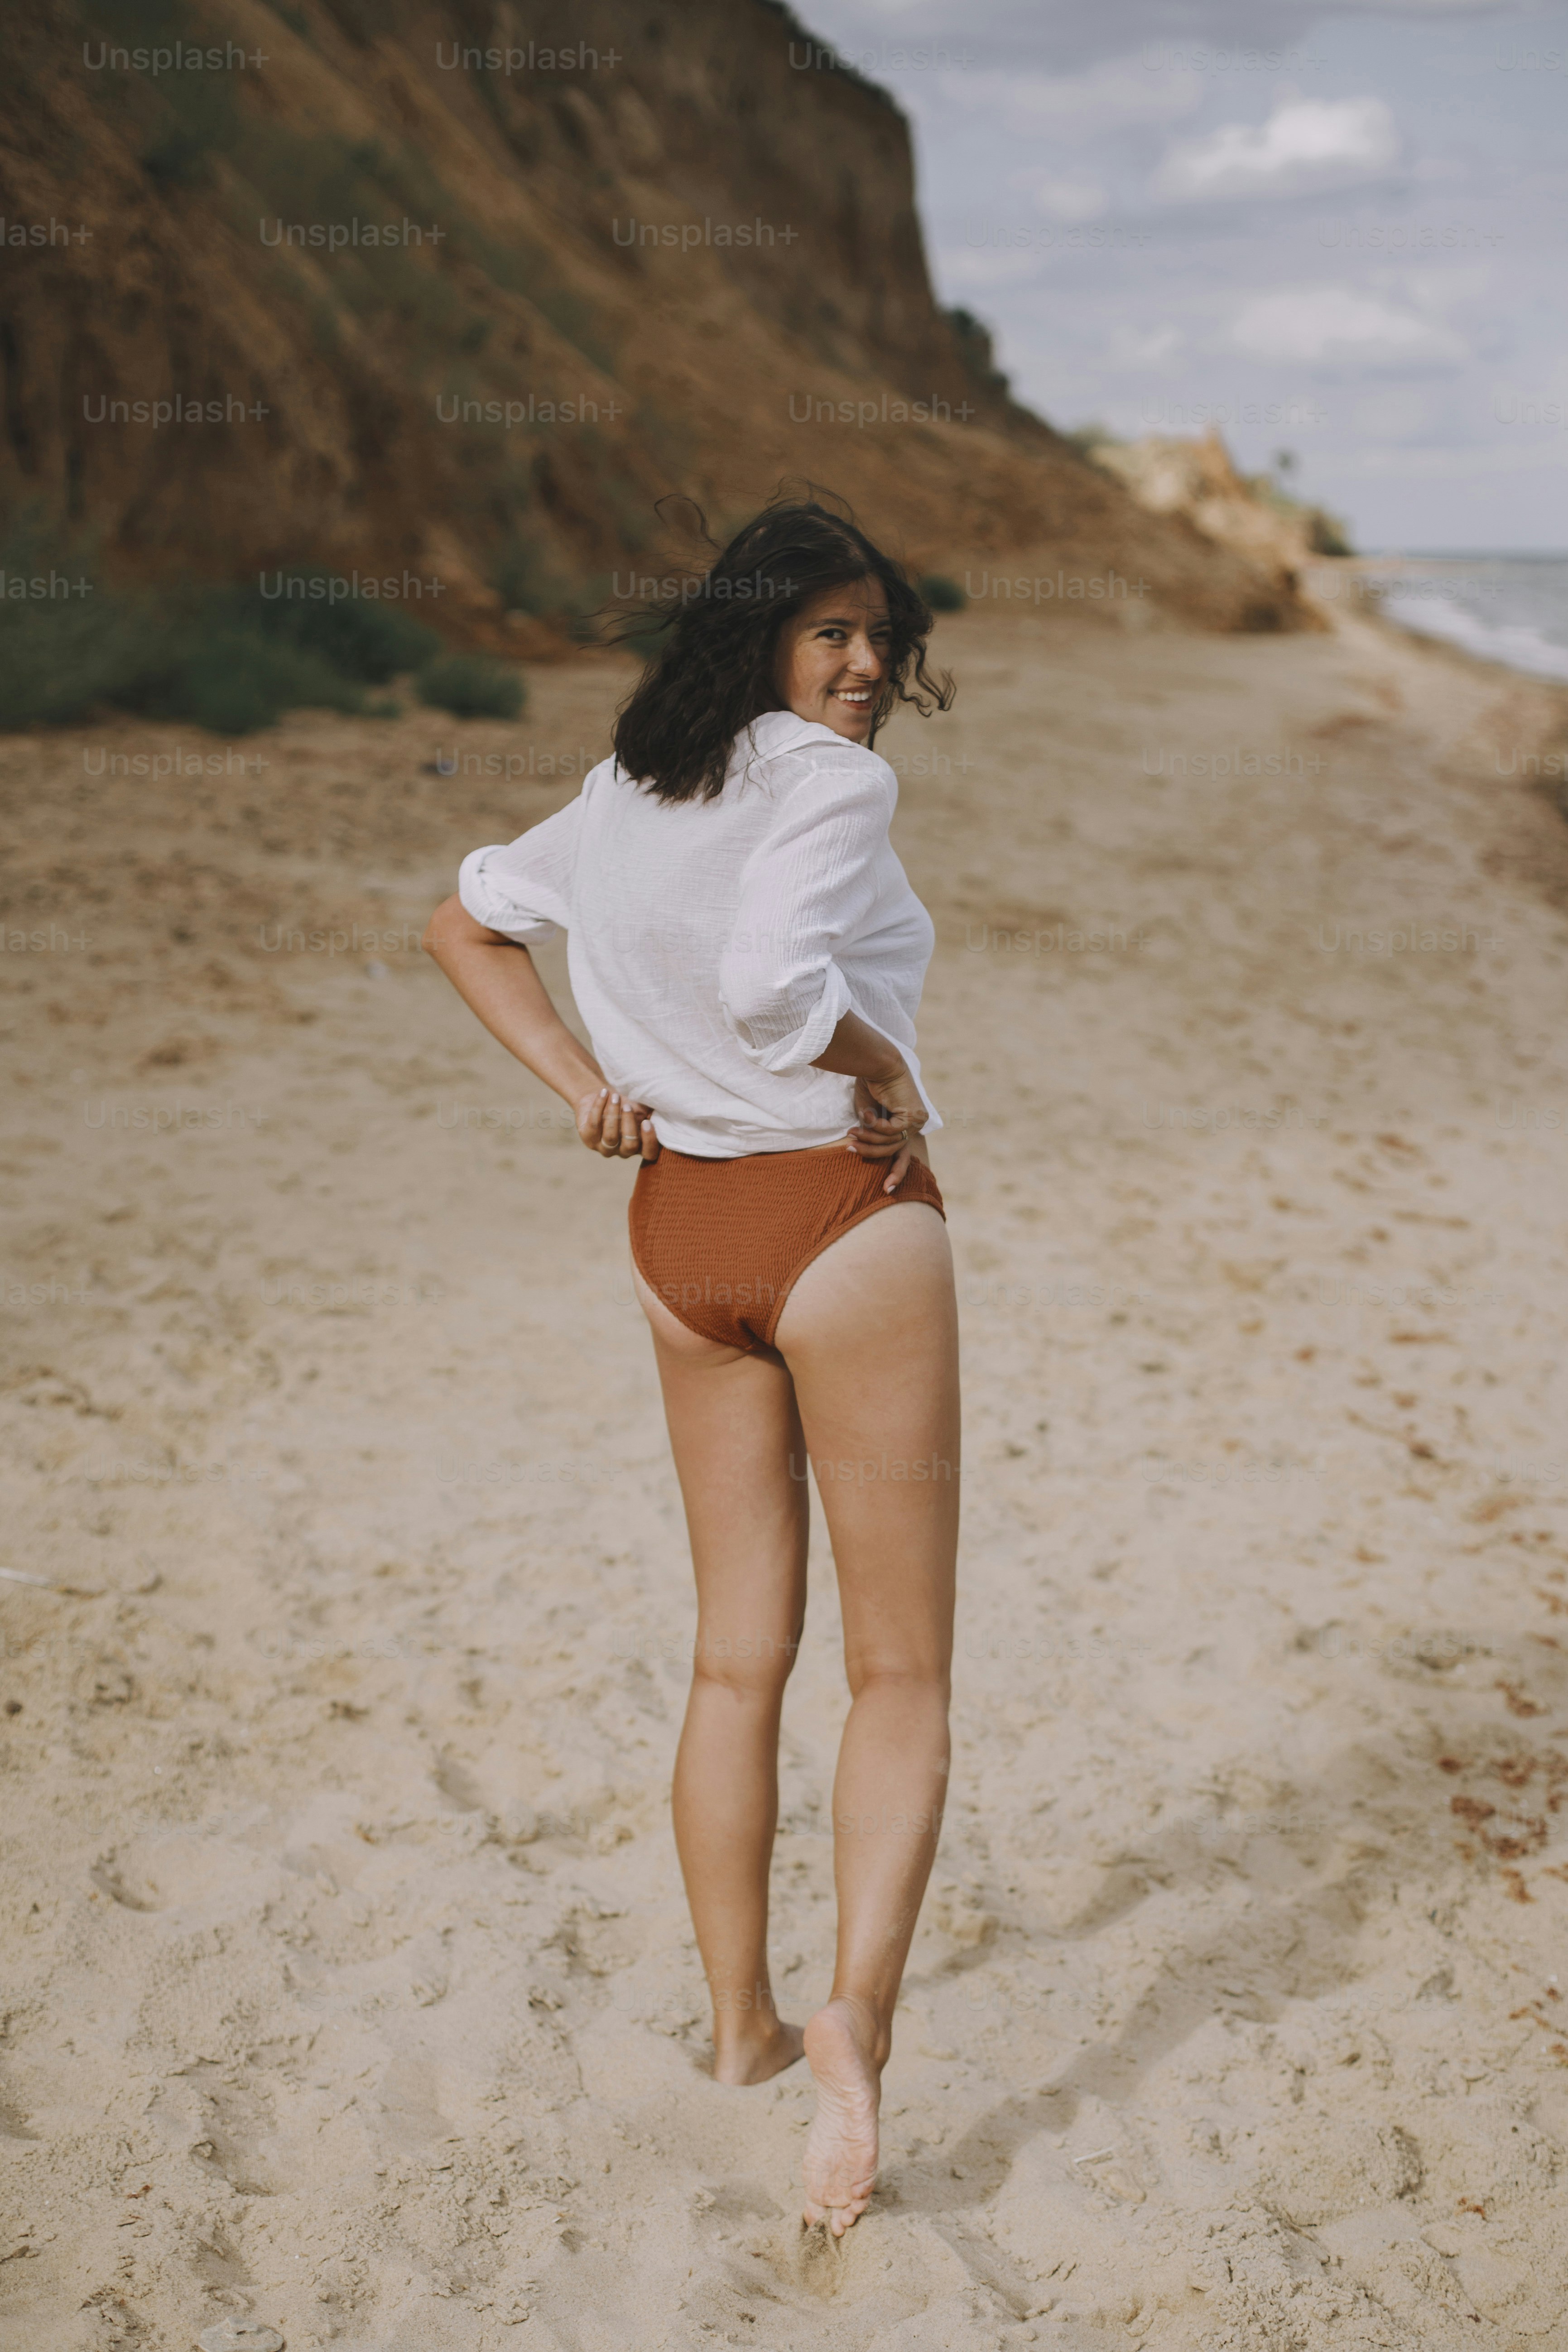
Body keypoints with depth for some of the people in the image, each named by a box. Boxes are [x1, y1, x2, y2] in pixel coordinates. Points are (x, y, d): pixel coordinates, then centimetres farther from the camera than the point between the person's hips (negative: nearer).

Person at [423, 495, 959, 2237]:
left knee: (737, 1659, 16)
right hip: (844, 1219, -7)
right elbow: (772, 983, -30)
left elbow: (463, 924, 20)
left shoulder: (626, 795, 10)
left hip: (680, 1227, 7)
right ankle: (853, 2024, -10)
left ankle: (742, 2026, 27)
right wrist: (888, 1073, -12)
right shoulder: (833, 783, -14)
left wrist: (585, 1085, 10)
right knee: (901, 1670, 5)